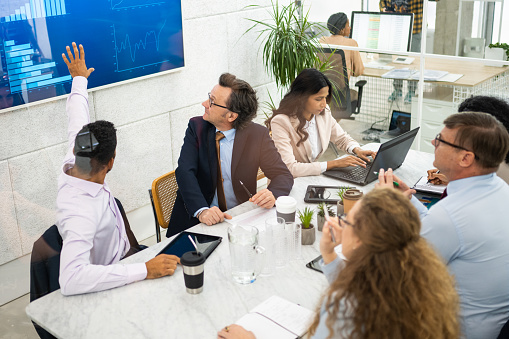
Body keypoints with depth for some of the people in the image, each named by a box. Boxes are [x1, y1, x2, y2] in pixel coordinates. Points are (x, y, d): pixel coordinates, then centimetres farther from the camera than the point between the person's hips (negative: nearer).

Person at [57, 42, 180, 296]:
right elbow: (70, 280, -47)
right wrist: (144, 271, -46)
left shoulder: (73, 166, -11)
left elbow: (78, 123, 8)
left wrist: (80, 79, 25)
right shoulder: (81, 210, -37)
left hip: (127, 255, 9)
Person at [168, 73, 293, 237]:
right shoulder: (197, 127, -1)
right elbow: (185, 172, -13)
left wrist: (273, 195, -24)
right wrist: (202, 210, -31)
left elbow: (283, 175, 0)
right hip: (196, 219, -1)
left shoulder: (257, 134, -4)